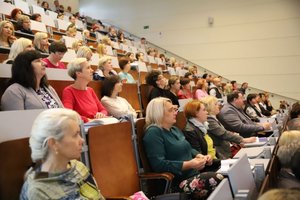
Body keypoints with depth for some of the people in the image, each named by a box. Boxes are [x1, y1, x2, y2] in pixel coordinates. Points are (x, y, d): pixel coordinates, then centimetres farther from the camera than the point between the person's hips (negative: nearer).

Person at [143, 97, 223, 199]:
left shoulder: (174, 129, 19)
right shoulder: (153, 132, -11)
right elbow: (158, 164, -21)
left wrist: (200, 156, 4)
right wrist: (188, 165, -23)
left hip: (194, 174, 9)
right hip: (178, 181, -9)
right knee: (217, 179, -27)